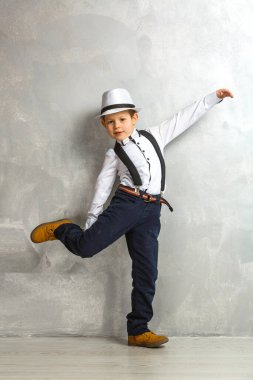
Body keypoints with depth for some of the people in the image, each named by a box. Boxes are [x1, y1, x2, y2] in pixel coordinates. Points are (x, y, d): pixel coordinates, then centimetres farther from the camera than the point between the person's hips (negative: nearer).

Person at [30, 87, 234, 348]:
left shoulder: (154, 136, 17)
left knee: (146, 272, 0)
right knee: (86, 245, -18)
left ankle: (138, 330, 7)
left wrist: (213, 97, 20)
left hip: (151, 211, 2)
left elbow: (184, 118, 20)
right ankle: (63, 230, 15)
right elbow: (102, 188, 11)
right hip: (126, 203, -2)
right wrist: (91, 222, 10)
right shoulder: (114, 155, 11)